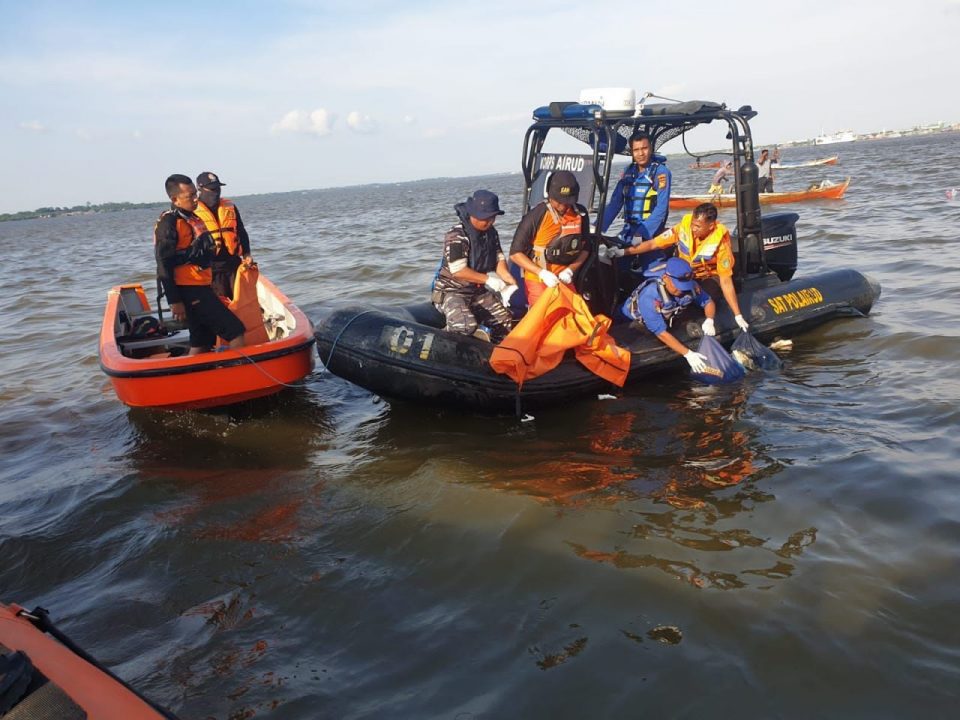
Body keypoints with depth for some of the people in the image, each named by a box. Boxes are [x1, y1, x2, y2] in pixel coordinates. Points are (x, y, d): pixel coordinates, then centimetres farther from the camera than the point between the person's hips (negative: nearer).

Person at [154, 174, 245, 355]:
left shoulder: (193, 219, 16)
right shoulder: (168, 223, -11)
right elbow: (164, 265, -15)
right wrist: (174, 301, -19)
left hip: (201, 287, 9)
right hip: (189, 291, -9)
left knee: (203, 343, 12)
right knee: (235, 330, -12)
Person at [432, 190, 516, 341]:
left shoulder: (491, 232, 2)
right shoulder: (456, 236, -22)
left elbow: (499, 259, 4)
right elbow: (458, 271, -27)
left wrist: (509, 280, -15)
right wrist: (488, 279, -23)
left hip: (479, 291, 8)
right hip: (452, 291, -8)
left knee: (505, 319, 4)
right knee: (466, 326, -31)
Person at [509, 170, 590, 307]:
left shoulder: (580, 214, -5)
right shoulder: (536, 216, -16)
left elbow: (585, 249, 7)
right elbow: (515, 253, -14)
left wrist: (570, 270, -10)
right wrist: (542, 273, -23)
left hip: (564, 279, 4)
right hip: (538, 279, -4)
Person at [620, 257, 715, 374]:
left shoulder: (690, 285, -25)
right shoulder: (650, 296, -42)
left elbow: (709, 301, -6)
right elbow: (661, 333, -40)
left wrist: (709, 321, -27)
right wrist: (688, 354, -42)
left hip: (667, 320, 6)